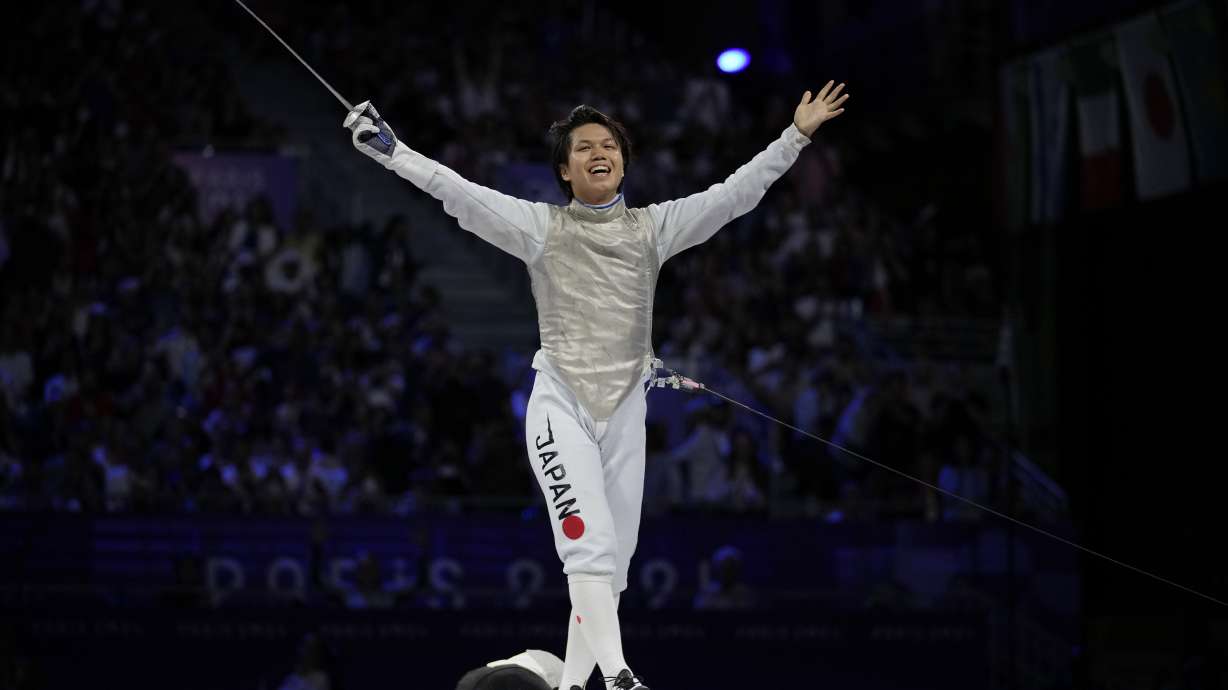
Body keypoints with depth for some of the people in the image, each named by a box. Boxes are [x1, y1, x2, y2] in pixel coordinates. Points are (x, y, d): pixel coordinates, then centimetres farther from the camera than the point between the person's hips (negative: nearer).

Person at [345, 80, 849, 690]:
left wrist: (797, 135, -5)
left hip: (624, 410, 4)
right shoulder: (540, 225, -1)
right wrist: (389, 149, -20)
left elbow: (735, 194, 2)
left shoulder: (652, 227, 6)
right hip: (560, 404, -4)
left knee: (612, 559, 6)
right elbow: (457, 192, -10)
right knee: (589, 544, -19)